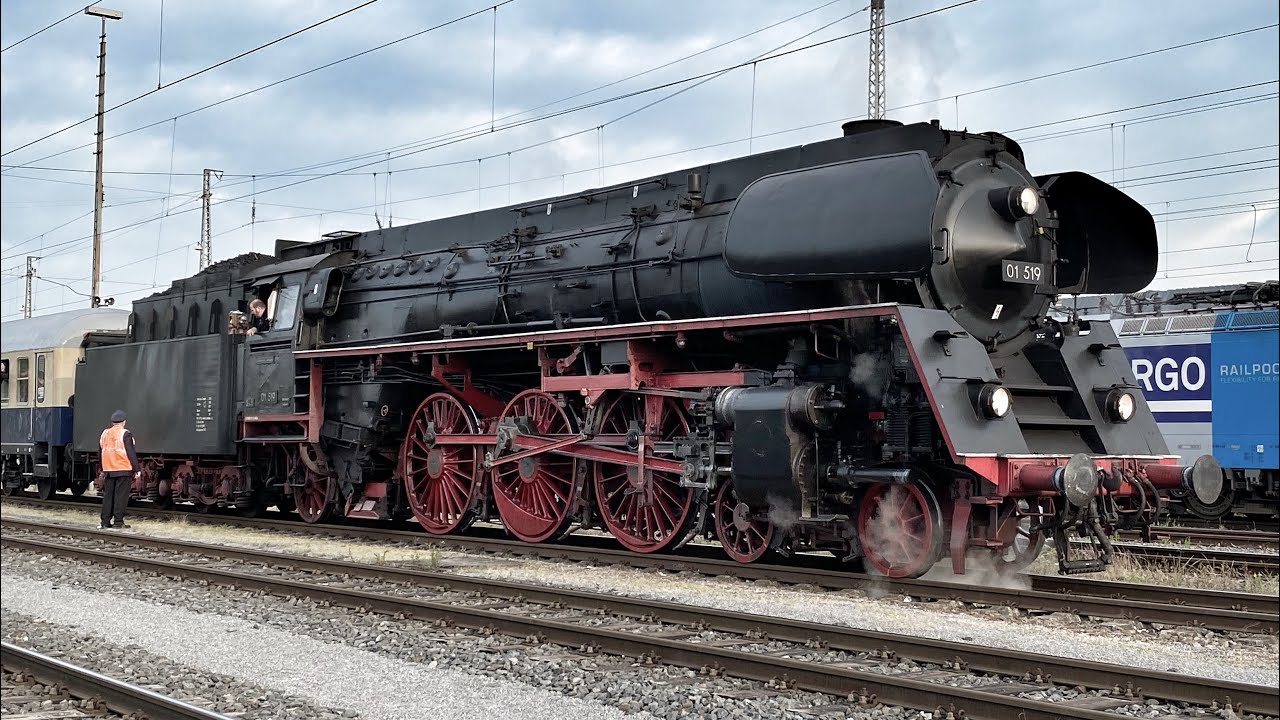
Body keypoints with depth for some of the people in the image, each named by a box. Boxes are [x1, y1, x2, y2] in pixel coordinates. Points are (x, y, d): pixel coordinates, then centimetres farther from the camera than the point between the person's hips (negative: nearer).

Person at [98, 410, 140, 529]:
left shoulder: (104, 434, 10)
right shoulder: (125, 434, -8)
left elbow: (100, 453, 16)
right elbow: (131, 453, -11)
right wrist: (137, 469, -7)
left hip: (108, 470, 5)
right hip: (123, 470, -5)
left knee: (108, 496, 9)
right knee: (121, 496, -2)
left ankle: (105, 522, 9)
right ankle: (118, 521, -3)